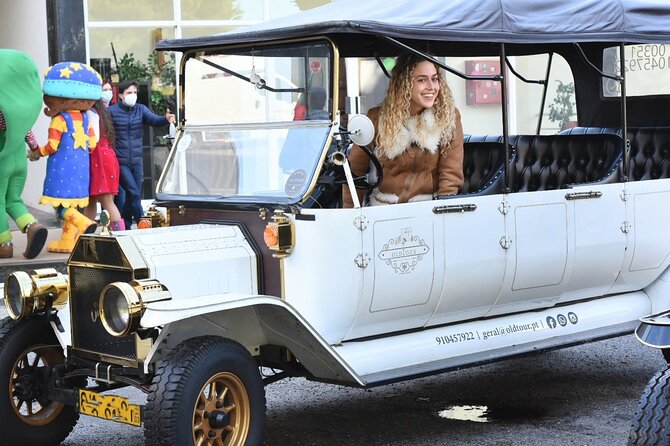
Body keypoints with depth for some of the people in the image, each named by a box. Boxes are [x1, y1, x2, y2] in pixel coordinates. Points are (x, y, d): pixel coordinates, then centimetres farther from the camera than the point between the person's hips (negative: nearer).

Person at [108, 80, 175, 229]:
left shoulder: (141, 109, 4)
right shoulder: (112, 111, -6)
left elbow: (154, 120, -11)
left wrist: (166, 119, -31)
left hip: (137, 161, 5)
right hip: (120, 162, -5)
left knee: (133, 196, 9)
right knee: (133, 193, -13)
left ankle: (125, 227, 21)